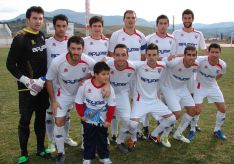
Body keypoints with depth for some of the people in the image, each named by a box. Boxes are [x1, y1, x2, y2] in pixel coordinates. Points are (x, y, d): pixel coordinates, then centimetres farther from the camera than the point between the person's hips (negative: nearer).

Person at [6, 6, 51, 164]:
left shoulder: (43, 36, 6)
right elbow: (10, 64, -12)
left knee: (41, 118, 13)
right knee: (25, 120, 2)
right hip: (27, 87, -5)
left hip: (43, 85, 6)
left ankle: (41, 149, 28)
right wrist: (26, 80, -17)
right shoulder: (20, 39, -12)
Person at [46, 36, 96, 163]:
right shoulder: (57, 62, -28)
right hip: (64, 94, -1)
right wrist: (53, 101, -10)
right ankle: (60, 152, 15)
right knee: (59, 122, -4)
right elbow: (49, 80, -11)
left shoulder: (88, 61, -26)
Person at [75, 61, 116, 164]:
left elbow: (111, 106, -8)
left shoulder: (109, 88, -15)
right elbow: (79, 101, -6)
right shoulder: (85, 85, -18)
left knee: (102, 139, 15)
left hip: (102, 120, 1)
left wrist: (108, 120, -7)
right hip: (88, 120, -1)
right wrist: (81, 115, -5)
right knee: (88, 139, 14)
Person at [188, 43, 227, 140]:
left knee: (222, 109, 4)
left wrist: (213, 80, 8)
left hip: (213, 87, 5)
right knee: (197, 110, -11)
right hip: (200, 87, -4)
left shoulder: (223, 65, -16)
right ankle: (192, 130, 16)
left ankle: (217, 130, 27)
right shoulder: (201, 60, -30)